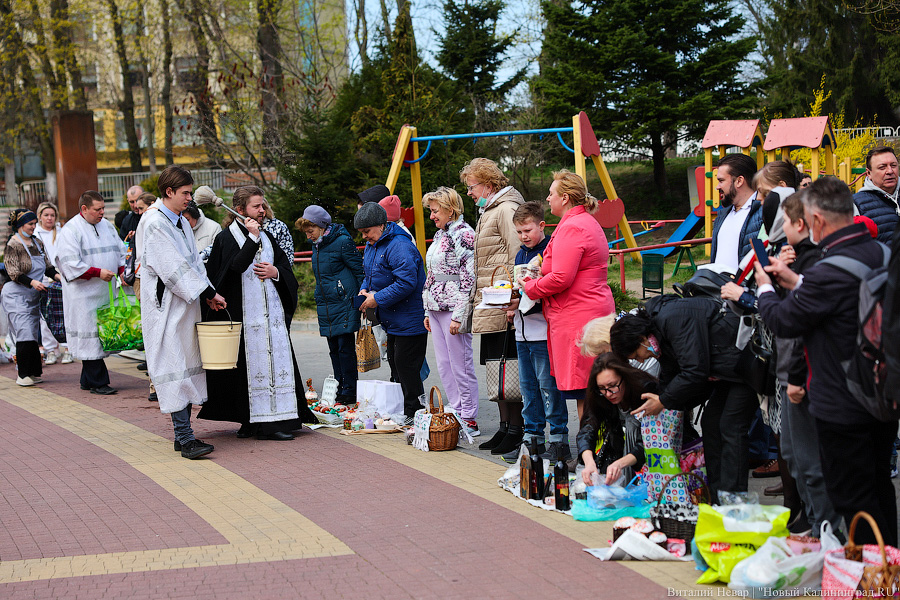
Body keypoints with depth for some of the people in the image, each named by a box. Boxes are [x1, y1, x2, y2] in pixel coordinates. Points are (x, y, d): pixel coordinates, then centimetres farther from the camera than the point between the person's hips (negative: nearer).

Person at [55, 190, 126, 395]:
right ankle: (98, 382, -1)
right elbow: (70, 263, -15)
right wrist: (98, 272, -19)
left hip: (106, 292, 7)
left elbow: (120, 252, 19)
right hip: (84, 295, -7)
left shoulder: (106, 226, 14)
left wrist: (123, 270, 0)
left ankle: (88, 380, 17)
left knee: (104, 332, 8)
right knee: (90, 334, -6)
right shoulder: (70, 231, -8)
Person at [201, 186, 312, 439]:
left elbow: (287, 267, 18)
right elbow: (236, 265, -19)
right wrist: (252, 237, -20)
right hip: (244, 312, -5)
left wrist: (276, 272, -3)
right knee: (249, 365, -4)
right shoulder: (226, 238, -2)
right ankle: (251, 420, 3)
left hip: (272, 312, 5)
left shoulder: (267, 236, 16)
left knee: (276, 363, -1)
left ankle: (272, 421, 2)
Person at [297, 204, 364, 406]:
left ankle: (349, 392, 0)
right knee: (334, 349, 10)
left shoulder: (342, 242, -11)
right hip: (325, 306, 8)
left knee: (345, 348, -6)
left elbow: (359, 270, -8)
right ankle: (339, 390, 16)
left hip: (344, 304, -8)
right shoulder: (316, 245, 13)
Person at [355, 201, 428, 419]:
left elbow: (406, 283, -27)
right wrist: (365, 289, 5)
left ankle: (413, 416, -4)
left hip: (409, 322, -11)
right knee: (396, 367, 13)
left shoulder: (399, 246, -20)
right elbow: (369, 274, 28)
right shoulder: (372, 245, 13)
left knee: (406, 369, -9)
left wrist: (377, 299, -22)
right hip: (391, 321, 11)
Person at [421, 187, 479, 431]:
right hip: (437, 308, 9)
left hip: (454, 308, -9)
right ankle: (456, 414, 17)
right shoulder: (440, 234, 17)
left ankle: (469, 419, 1)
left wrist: (459, 315, -19)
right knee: (444, 365, 10)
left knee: (461, 364, -5)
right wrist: (428, 311, 19)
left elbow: (469, 278, -16)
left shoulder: (464, 234, -11)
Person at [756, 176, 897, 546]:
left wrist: (765, 288, 7)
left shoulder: (830, 272, -27)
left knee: (852, 498, 3)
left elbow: (784, 321, -13)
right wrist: (794, 282, 18)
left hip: (843, 408, -9)